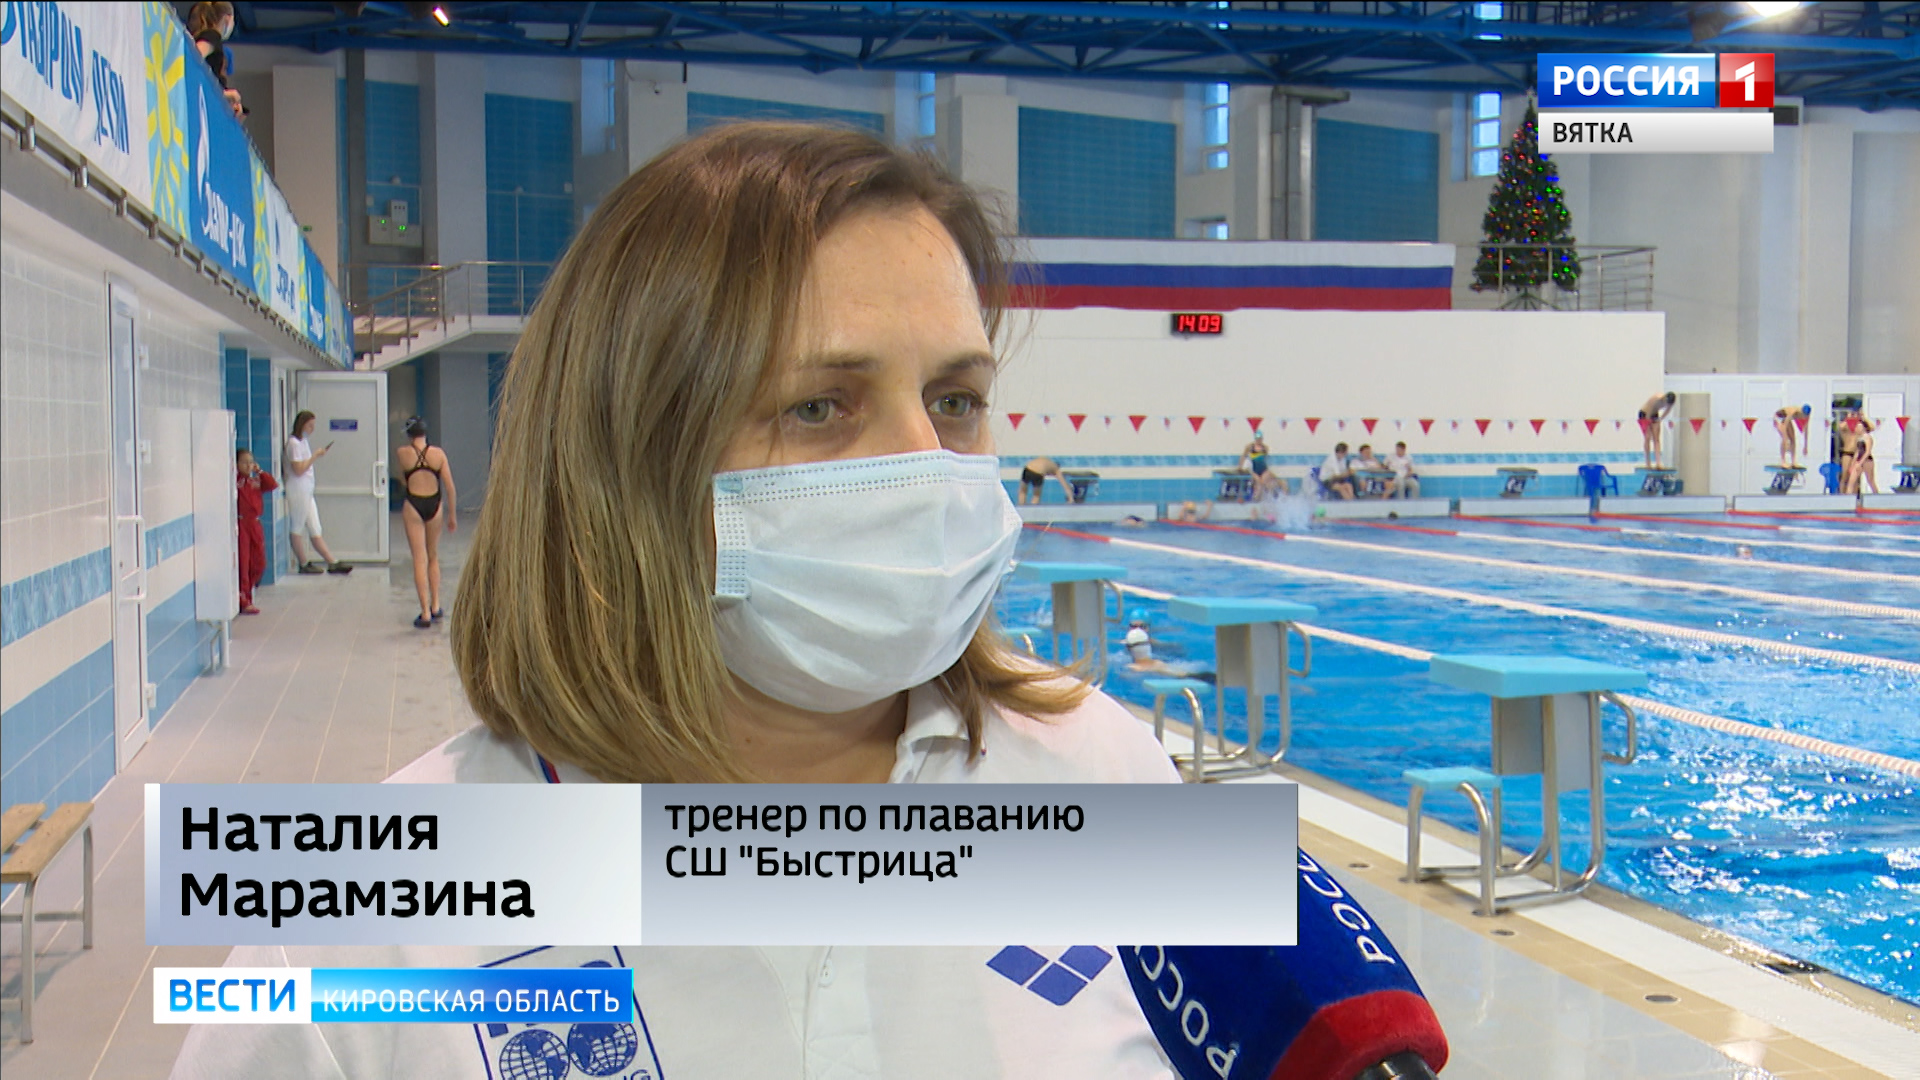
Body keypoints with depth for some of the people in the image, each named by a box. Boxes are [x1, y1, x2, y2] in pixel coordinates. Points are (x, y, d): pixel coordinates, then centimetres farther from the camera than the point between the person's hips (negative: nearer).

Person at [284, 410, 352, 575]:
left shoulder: (303, 441, 16)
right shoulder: (294, 443, -12)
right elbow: (298, 470, -19)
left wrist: (317, 456, 10)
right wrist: (315, 456, -15)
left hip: (307, 491, 10)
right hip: (298, 491, -10)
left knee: (315, 531, 8)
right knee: (297, 529, 2)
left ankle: (332, 563, 6)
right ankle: (303, 564, 8)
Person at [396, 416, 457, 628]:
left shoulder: (402, 453, -6)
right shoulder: (438, 453, -2)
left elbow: (402, 482, 8)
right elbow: (449, 486, -2)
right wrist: (453, 514, 7)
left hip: (413, 506, -2)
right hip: (434, 505, 2)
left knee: (419, 560, 0)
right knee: (433, 557, 19)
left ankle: (426, 613, -4)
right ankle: (435, 607, 20)